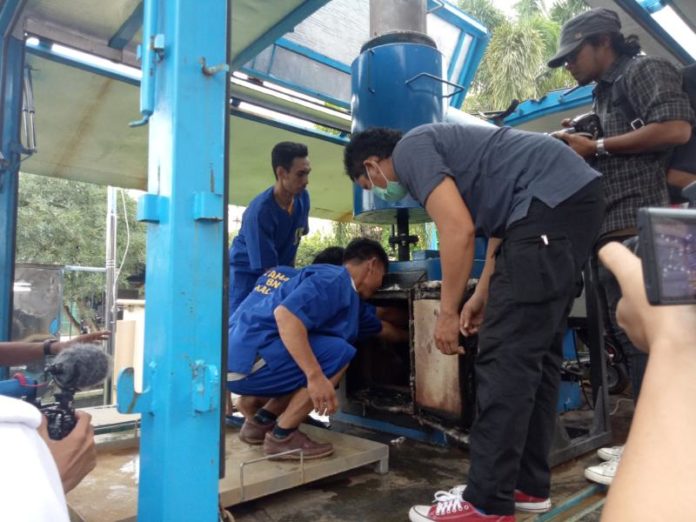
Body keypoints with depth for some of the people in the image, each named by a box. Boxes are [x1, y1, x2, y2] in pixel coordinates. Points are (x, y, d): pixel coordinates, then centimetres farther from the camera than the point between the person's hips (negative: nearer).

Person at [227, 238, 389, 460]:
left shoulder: (330, 276, 21)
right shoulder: (335, 280, -10)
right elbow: (285, 315, -26)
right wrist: (316, 376, -30)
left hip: (237, 357, 10)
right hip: (247, 360, -10)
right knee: (339, 353, -15)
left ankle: (259, 419, 17)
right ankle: (282, 437, -7)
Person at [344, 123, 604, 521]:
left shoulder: (410, 150, -2)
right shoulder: (434, 146, 27)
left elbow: (459, 230, -16)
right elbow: (497, 222, 25)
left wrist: (447, 313, -7)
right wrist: (482, 296, 20)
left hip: (552, 202, -11)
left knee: (507, 354, -10)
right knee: (537, 352, 10)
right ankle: (529, 484, 20)